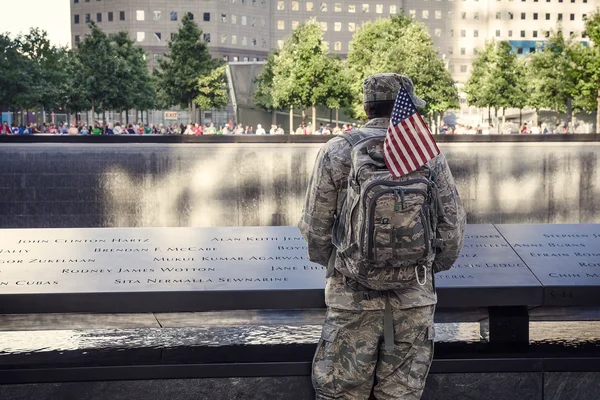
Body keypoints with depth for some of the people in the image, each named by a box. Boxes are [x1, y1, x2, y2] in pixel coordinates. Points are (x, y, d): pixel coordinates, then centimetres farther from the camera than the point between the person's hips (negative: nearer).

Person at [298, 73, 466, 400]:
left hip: (353, 295, -1)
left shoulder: (336, 153, -5)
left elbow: (315, 226, -2)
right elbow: (452, 224, 3)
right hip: (415, 297, 2)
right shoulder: (430, 156, -1)